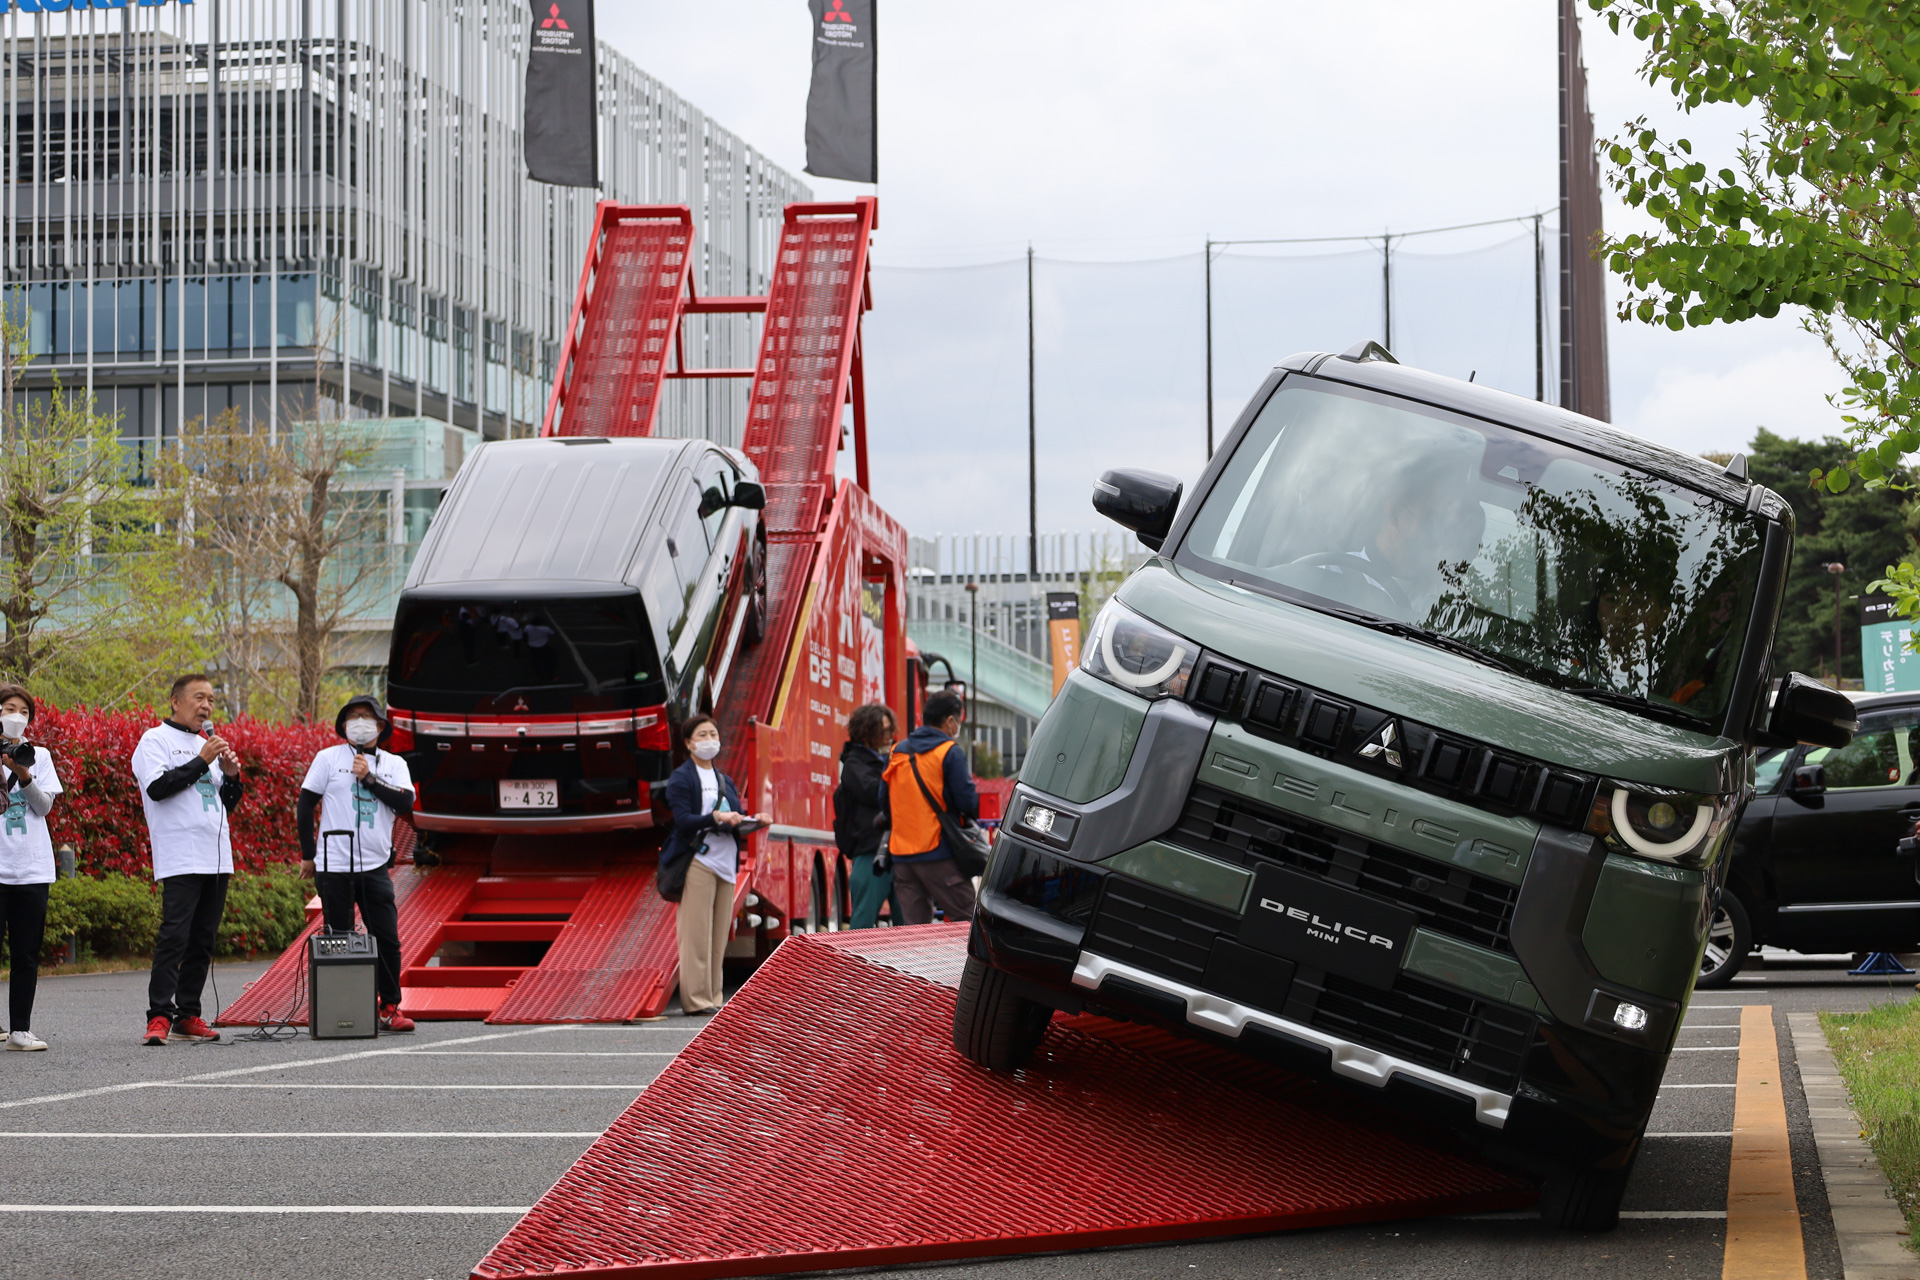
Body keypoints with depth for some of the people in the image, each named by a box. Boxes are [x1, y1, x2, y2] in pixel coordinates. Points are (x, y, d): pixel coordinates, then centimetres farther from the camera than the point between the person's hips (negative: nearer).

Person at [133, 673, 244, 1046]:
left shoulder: (207, 745, 22)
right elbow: (157, 787, -14)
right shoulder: (156, 740, 2)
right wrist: (202, 762, -12)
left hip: (216, 858, 7)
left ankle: (188, 1015, 10)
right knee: (174, 936, -15)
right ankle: (159, 1016, -16)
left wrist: (231, 775, 5)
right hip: (179, 858, -7)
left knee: (203, 940, 6)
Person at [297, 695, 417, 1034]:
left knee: (387, 939, -2)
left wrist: (369, 779, -11)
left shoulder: (394, 765, 10)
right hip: (334, 866, -2)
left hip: (375, 866, 2)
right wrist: (308, 855, 2)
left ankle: (390, 1008, 8)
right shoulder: (328, 758, 4)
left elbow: (406, 803, -5)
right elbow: (305, 806, 4)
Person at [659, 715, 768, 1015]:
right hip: (698, 861, -7)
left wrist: (752, 820, -1)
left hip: (726, 863, 7)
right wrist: (715, 818, -26)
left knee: (719, 938, 5)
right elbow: (683, 820, -11)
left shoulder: (725, 781, 23)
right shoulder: (681, 779, 0)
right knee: (696, 934, -9)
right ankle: (695, 1000, -9)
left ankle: (713, 998, 8)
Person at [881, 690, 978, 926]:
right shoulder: (950, 754, -7)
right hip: (938, 853, -6)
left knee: (913, 925, 5)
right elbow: (967, 802, -11)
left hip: (901, 855, 6)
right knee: (967, 922, -1)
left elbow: (885, 803, 19)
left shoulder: (896, 753, 13)